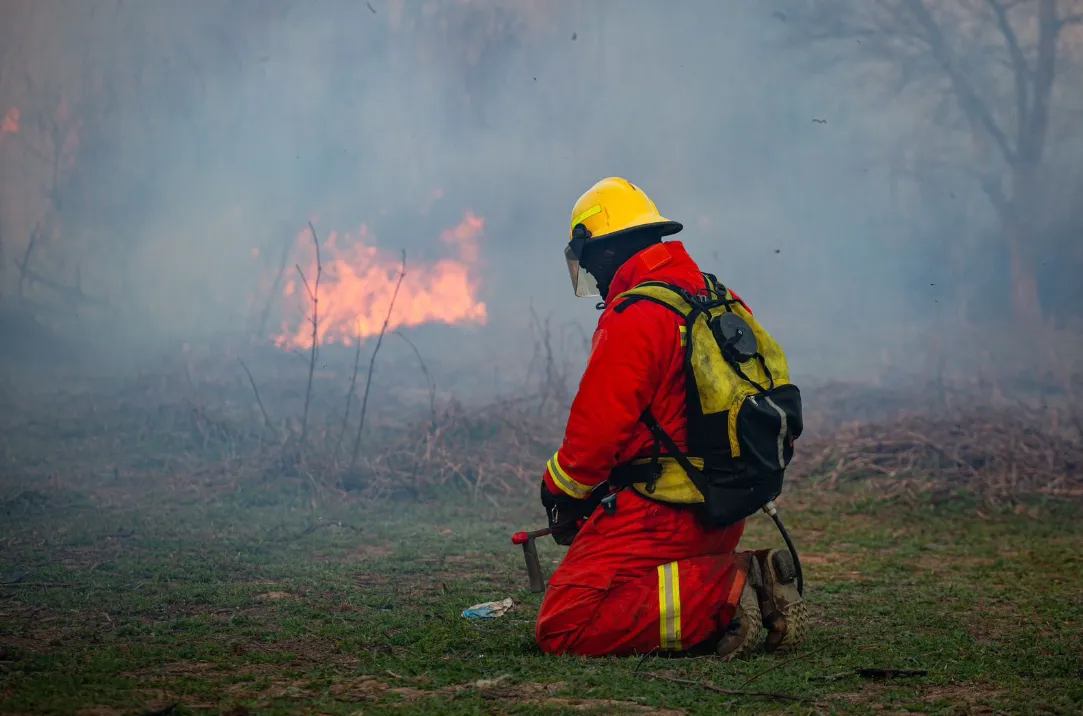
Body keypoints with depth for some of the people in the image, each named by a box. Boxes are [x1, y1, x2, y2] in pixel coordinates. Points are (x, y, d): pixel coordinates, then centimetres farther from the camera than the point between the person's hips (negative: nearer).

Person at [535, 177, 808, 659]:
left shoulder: (631, 321, -15)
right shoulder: (725, 302, 11)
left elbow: (596, 432, -15)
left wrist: (559, 495, 4)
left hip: (659, 515, -9)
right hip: (725, 519, 9)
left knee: (561, 629, -12)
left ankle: (723, 593, -19)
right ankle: (750, 578, 5)